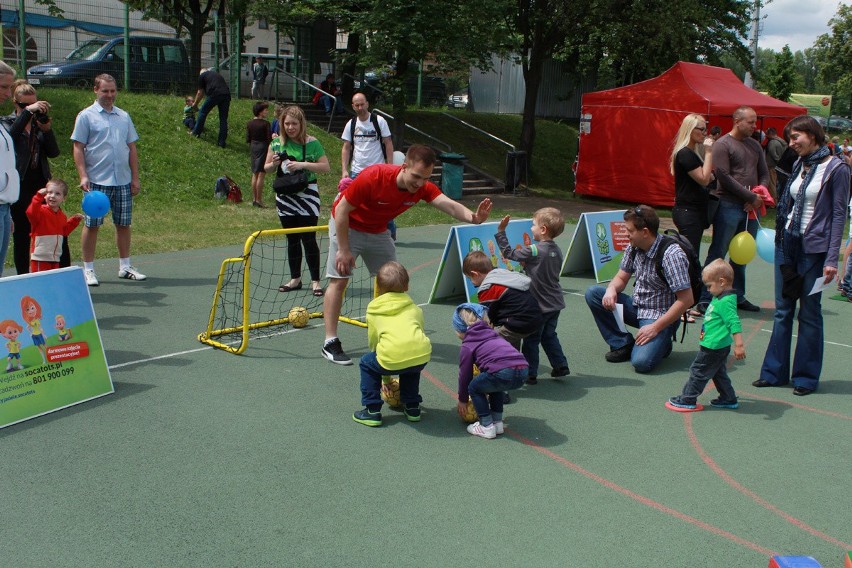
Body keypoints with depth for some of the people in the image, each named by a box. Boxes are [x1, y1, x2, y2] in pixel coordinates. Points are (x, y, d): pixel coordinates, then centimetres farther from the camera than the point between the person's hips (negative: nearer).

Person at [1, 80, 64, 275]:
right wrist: (27, 112, -25)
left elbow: (53, 152, 1)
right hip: (21, 186, -2)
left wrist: (47, 130, -14)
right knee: (22, 233, 3)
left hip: (42, 184, 2)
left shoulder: (40, 122, 11)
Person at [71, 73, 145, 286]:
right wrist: (83, 176, -13)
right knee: (92, 225, 0)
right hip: (97, 181, -4)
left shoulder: (124, 117, 13)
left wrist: (135, 178, 9)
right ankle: (88, 269, 8)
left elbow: (132, 149, 15)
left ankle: (125, 267, 18)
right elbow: (78, 148, -3)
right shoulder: (86, 116, 0)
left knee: (123, 224, 8)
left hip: (123, 181, 4)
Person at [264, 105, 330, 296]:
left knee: (309, 239, -6)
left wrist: (304, 164, -20)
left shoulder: (312, 143, -6)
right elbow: (267, 168, 11)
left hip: (307, 196, -4)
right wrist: (274, 164, -11)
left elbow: (326, 167, -8)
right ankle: (295, 279, 23)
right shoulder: (277, 143, 5)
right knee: (292, 239, 12)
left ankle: (315, 280, 3)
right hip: (285, 197, 4)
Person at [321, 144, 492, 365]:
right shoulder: (373, 177, -35)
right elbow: (341, 210, -26)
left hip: (378, 231, 6)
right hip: (347, 226, -5)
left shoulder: (423, 187, -21)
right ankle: (330, 342, -5)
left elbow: (450, 206, -36)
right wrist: (344, 250, -23)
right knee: (339, 280, -9)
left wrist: (473, 217, -58)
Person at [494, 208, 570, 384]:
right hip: (555, 303, 7)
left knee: (531, 340, 4)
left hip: (539, 305, -7)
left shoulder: (533, 250, -20)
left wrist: (500, 231, -5)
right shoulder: (556, 250, 2)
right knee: (549, 336, 23)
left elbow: (509, 253, -12)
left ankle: (530, 374, 10)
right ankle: (561, 366, 26)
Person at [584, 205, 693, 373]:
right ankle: (623, 344, -3)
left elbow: (686, 300, -23)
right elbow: (621, 278, 10)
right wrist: (612, 289, -16)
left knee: (642, 362, -29)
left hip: (661, 316, -7)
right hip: (637, 307, 7)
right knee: (593, 293, -8)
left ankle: (660, 342, 6)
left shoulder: (672, 255, -24)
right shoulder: (633, 248, -2)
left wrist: (655, 328, -24)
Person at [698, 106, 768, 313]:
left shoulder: (755, 145, 16)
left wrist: (760, 194, -3)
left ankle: (738, 296, 22)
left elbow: (764, 173, 18)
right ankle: (704, 298, 2)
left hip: (750, 208, 7)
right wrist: (751, 197, -13)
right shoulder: (722, 144, -6)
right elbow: (724, 176, -14)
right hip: (729, 205, -6)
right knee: (717, 253, -3)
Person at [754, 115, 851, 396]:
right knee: (782, 310, 9)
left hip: (814, 249, -6)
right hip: (788, 244, 6)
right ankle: (775, 372, 16)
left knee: (809, 313, 3)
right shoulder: (799, 165, 11)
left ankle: (806, 377, 14)